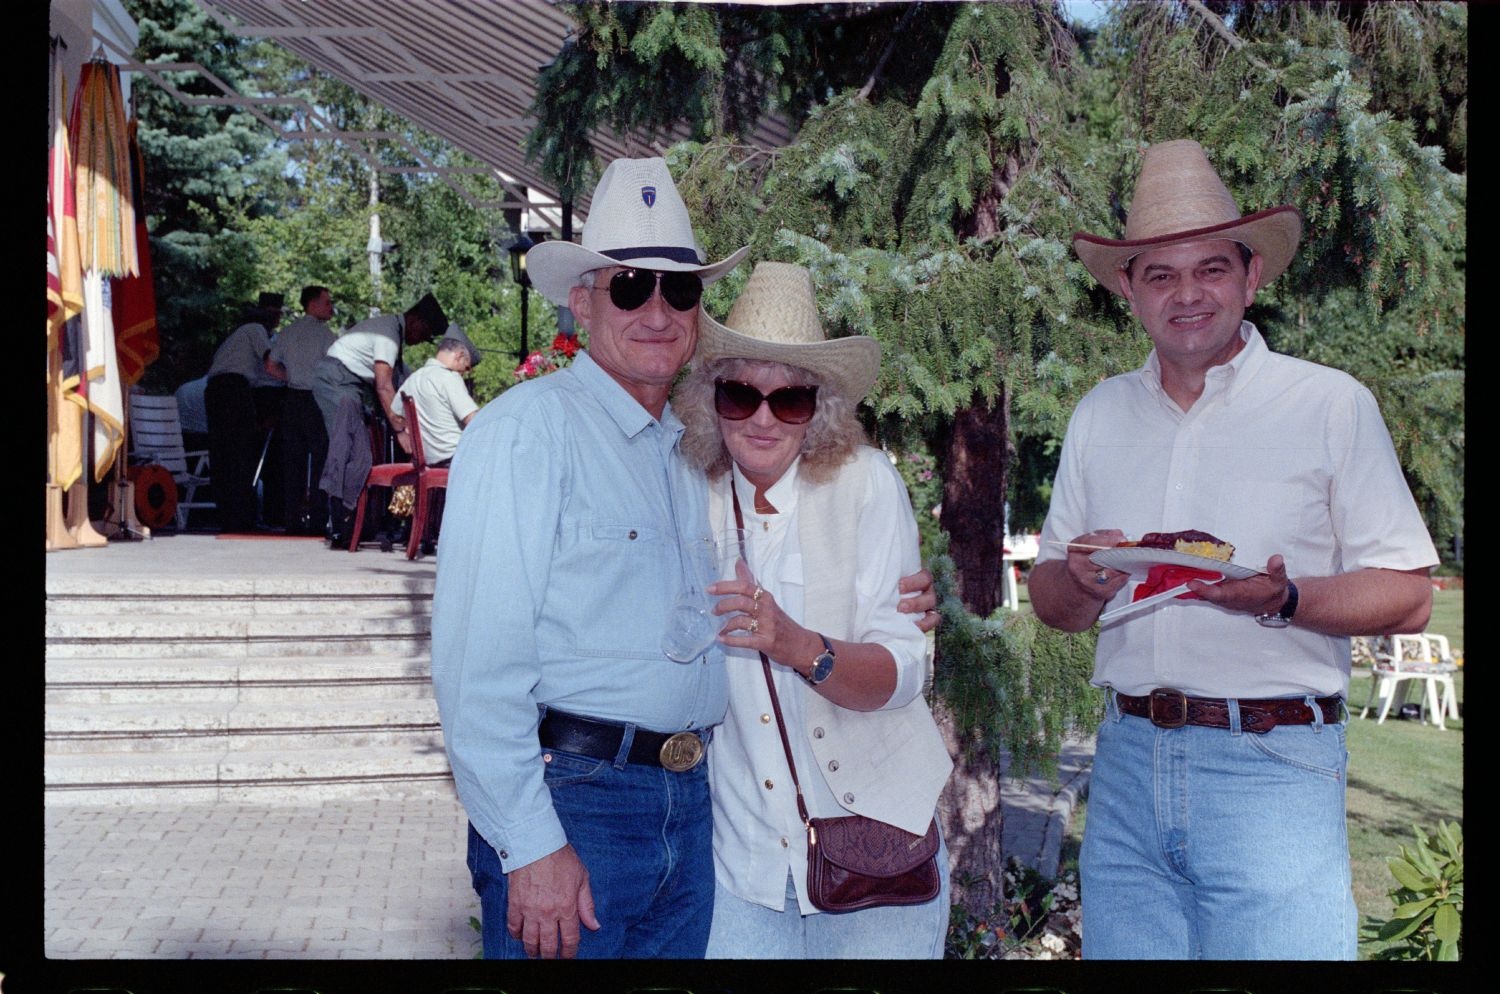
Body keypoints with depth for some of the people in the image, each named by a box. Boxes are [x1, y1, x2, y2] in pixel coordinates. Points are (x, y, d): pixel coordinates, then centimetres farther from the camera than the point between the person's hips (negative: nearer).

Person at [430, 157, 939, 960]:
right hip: (569, 803, -7)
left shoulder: (690, 451, 15)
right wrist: (531, 846, -19)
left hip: (688, 805, 7)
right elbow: (479, 666, -16)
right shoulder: (528, 428, -9)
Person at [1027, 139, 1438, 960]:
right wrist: (1080, 582, -10)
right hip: (1127, 766, 4)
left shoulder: (1333, 406, 0)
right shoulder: (1099, 416, 11)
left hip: (1272, 770, -3)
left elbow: (1407, 597, -3)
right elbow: (1051, 600, 13)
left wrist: (1285, 599, -20)